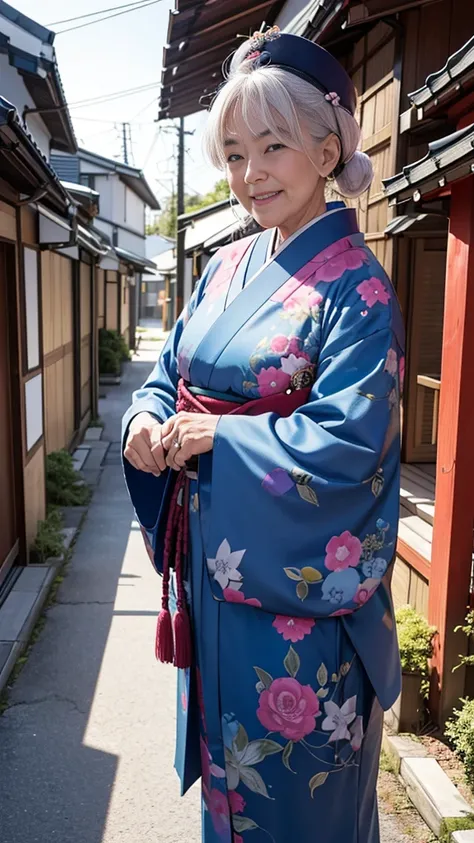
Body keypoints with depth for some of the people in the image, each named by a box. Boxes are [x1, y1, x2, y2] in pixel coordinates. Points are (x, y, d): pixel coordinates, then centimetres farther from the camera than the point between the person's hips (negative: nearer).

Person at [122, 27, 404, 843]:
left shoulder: (355, 287, -15)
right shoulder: (227, 267, 5)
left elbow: (344, 445, -23)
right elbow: (169, 369, 10)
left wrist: (218, 436, -17)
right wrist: (146, 419, -11)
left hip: (296, 585, -6)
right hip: (209, 557, 7)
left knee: (293, 778, 14)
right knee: (226, 745, 25)